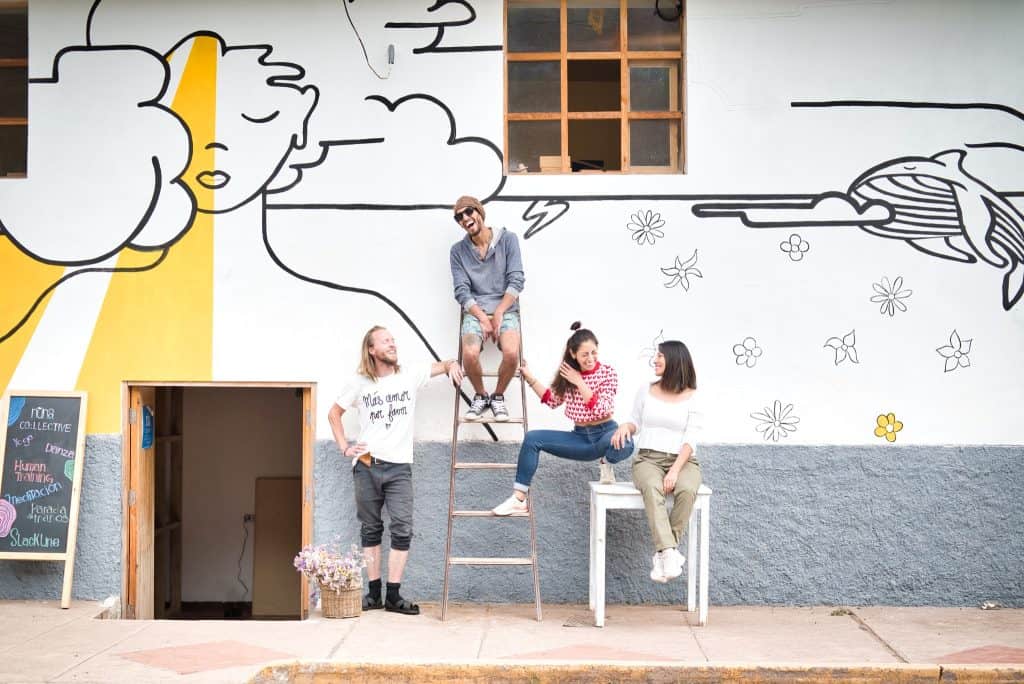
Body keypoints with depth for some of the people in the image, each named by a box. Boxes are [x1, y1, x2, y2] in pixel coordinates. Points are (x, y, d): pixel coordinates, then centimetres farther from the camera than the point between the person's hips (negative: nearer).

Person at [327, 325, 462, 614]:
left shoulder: (410, 376, 4)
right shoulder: (359, 382, 3)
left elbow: (442, 365, 17)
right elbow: (334, 413, 15)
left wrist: (452, 365, -6)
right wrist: (344, 447, 6)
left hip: (398, 467, 0)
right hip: (366, 466, 0)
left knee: (402, 530, -8)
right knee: (371, 530, 7)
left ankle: (393, 596, -2)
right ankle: (374, 593, 14)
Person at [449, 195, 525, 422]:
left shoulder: (508, 239, 2)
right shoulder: (458, 250, 6)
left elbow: (516, 281, -3)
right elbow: (461, 291, 0)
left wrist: (498, 314, -11)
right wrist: (483, 318, -14)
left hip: (505, 309, -1)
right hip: (475, 311, 1)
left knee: (511, 353, -30)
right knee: (470, 355, -29)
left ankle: (498, 397, 1)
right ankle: (480, 396, 3)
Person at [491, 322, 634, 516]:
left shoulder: (607, 372, -9)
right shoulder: (569, 373, 3)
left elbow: (601, 410, -18)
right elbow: (553, 400, 15)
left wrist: (579, 383, -19)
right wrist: (529, 377, 7)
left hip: (605, 433, -4)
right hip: (581, 436, 4)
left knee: (624, 445, -40)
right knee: (532, 438, -11)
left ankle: (606, 462, -1)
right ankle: (519, 499, -10)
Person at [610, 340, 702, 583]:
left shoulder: (692, 397, 3)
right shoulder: (646, 391, 14)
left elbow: (690, 440, -5)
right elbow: (637, 423, 25)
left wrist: (675, 470, -19)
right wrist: (626, 426, -1)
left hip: (682, 460, -1)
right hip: (648, 458, 1)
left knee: (687, 491, -36)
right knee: (652, 488, -36)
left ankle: (661, 555, -29)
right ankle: (669, 553, -45)